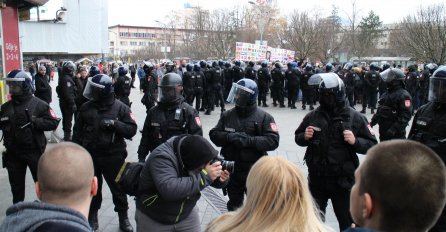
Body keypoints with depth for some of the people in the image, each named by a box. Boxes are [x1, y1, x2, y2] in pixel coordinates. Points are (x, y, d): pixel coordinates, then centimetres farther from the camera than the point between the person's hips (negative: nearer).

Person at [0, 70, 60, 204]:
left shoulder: (39, 105, -8)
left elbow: (53, 122, -12)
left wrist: (34, 122, -21)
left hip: (35, 151, -4)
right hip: (13, 153, 5)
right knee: (16, 186, 17)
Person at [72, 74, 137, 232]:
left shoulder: (120, 108, -8)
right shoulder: (86, 108, 0)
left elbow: (131, 130, -12)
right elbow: (77, 132, 7)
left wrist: (114, 123, -25)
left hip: (113, 157, -2)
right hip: (90, 156, 3)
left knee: (118, 188, 10)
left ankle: (123, 218, 28)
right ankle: (92, 217, 36)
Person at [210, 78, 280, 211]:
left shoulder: (264, 117, -7)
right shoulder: (227, 115, 2)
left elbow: (273, 141, -16)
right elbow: (214, 135, 0)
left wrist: (249, 140, -27)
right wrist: (230, 137, -20)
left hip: (255, 170, -3)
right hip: (231, 168, 3)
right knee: (234, 203, 21)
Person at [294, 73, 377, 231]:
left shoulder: (355, 117, -7)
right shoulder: (313, 116, -1)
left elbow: (372, 145, -5)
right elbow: (298, 138, 10)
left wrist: (355, 141, -22)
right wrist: (304, 137, -11)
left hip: (343, 181, -2)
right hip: (317, 178, 2)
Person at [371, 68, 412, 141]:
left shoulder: (403, 95, -13)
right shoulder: (387, 94, 14)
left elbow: (406, 115, -22)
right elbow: (380, 110, 22)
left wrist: (394, 129, -27)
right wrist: (372, 122, 13)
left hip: (396, 134, -9)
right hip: (383, 132, 9)